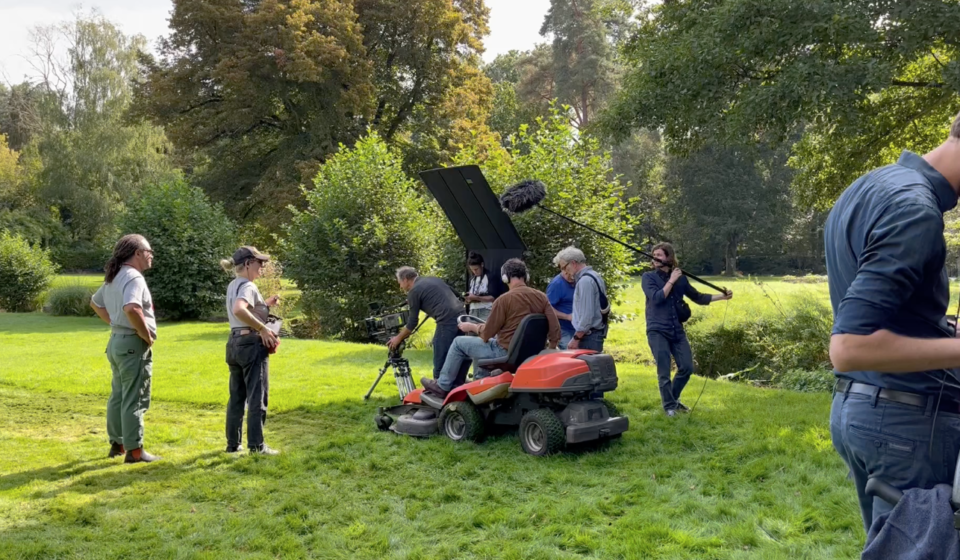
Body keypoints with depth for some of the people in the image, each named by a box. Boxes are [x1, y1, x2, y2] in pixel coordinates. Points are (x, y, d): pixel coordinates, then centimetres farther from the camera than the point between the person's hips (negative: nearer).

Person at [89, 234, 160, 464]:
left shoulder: (113, 278, 13)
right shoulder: (133, 277, -18)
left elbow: (95, 302, 28)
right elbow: (131, 309, -34)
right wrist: (147, 335, -21)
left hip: (117, 340, 10)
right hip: (133, 343, -10)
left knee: (118, 395, 17)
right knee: (134, 399, -4)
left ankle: (117, 444, 26)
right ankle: (134, 450, 1)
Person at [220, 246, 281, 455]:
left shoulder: (233, 286, 14)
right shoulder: (248, 286, -15)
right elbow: (239, 311, -34)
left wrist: (265, 305, 16)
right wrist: (263, 329, -28)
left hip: (234, 343, 9)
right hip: (251, 344, -9)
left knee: (237, 397, 15)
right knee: (257, 397, -2)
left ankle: (233, 443, 20)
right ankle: (256, 445, 1)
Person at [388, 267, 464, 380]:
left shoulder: (414, 291, 1)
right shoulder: (433, 279, 22)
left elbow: (413, 322, 4)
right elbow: (455, 293, 25)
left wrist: (398, 338, 15)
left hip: (447, 322, -8)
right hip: (461, 317, 8)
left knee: (440, 361, 1)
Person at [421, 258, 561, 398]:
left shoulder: (504, 300, -18)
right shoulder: (541, 297, -4)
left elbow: (487, 334, -10)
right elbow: (555, 328, -8)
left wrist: (471, 326, 9)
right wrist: (551, 347, 8)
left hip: (505, 352, -6)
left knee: (459, 343, 13)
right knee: (487, 342, 32)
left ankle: (443, 386, 23)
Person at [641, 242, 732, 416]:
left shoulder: (681, 278, 7)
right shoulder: (648, 277, -3)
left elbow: (698, 297, 15)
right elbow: (656, 298, -17)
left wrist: (722, 296, 10)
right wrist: (671, 281, -14)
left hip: (677, 331, 4)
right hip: (657, 331, -4)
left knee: (687, 367, 5)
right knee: (664, 372, -3)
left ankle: (673, 398, 26)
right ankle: (669, 405, 12)